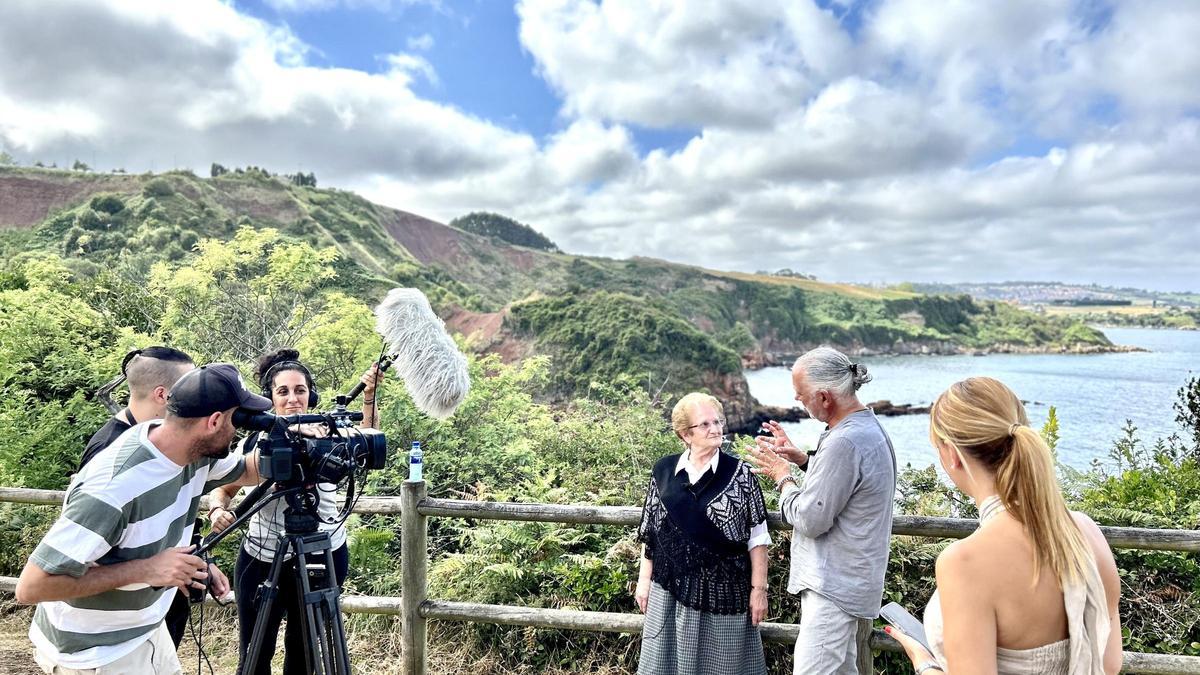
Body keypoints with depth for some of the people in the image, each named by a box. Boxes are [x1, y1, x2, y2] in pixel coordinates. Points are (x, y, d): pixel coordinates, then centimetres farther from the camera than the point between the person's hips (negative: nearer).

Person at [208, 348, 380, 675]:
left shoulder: (330, 433, -9)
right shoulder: (255, 441, -4)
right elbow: (223, 488, 6)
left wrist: (369, 396, -45)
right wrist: (217, 510, -16)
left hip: (323, 557, -1)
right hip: (262, 559, 1)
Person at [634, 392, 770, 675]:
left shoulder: (740, 474, -6)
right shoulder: (663, 471, 0)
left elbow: (757, 537, -4)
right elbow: (650, 532, 7)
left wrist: (759, 588, -6)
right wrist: (644, 579, 6)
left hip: (723, 591, -2)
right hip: (670, 589, 2)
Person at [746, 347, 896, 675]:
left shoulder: (844, 442, -27)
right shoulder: (868, 425, 6)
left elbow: (810, 521, -23)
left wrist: (782, 476, -7)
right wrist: (803, 459, 8)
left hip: (833, 586, -10)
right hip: (847, 580, 10)